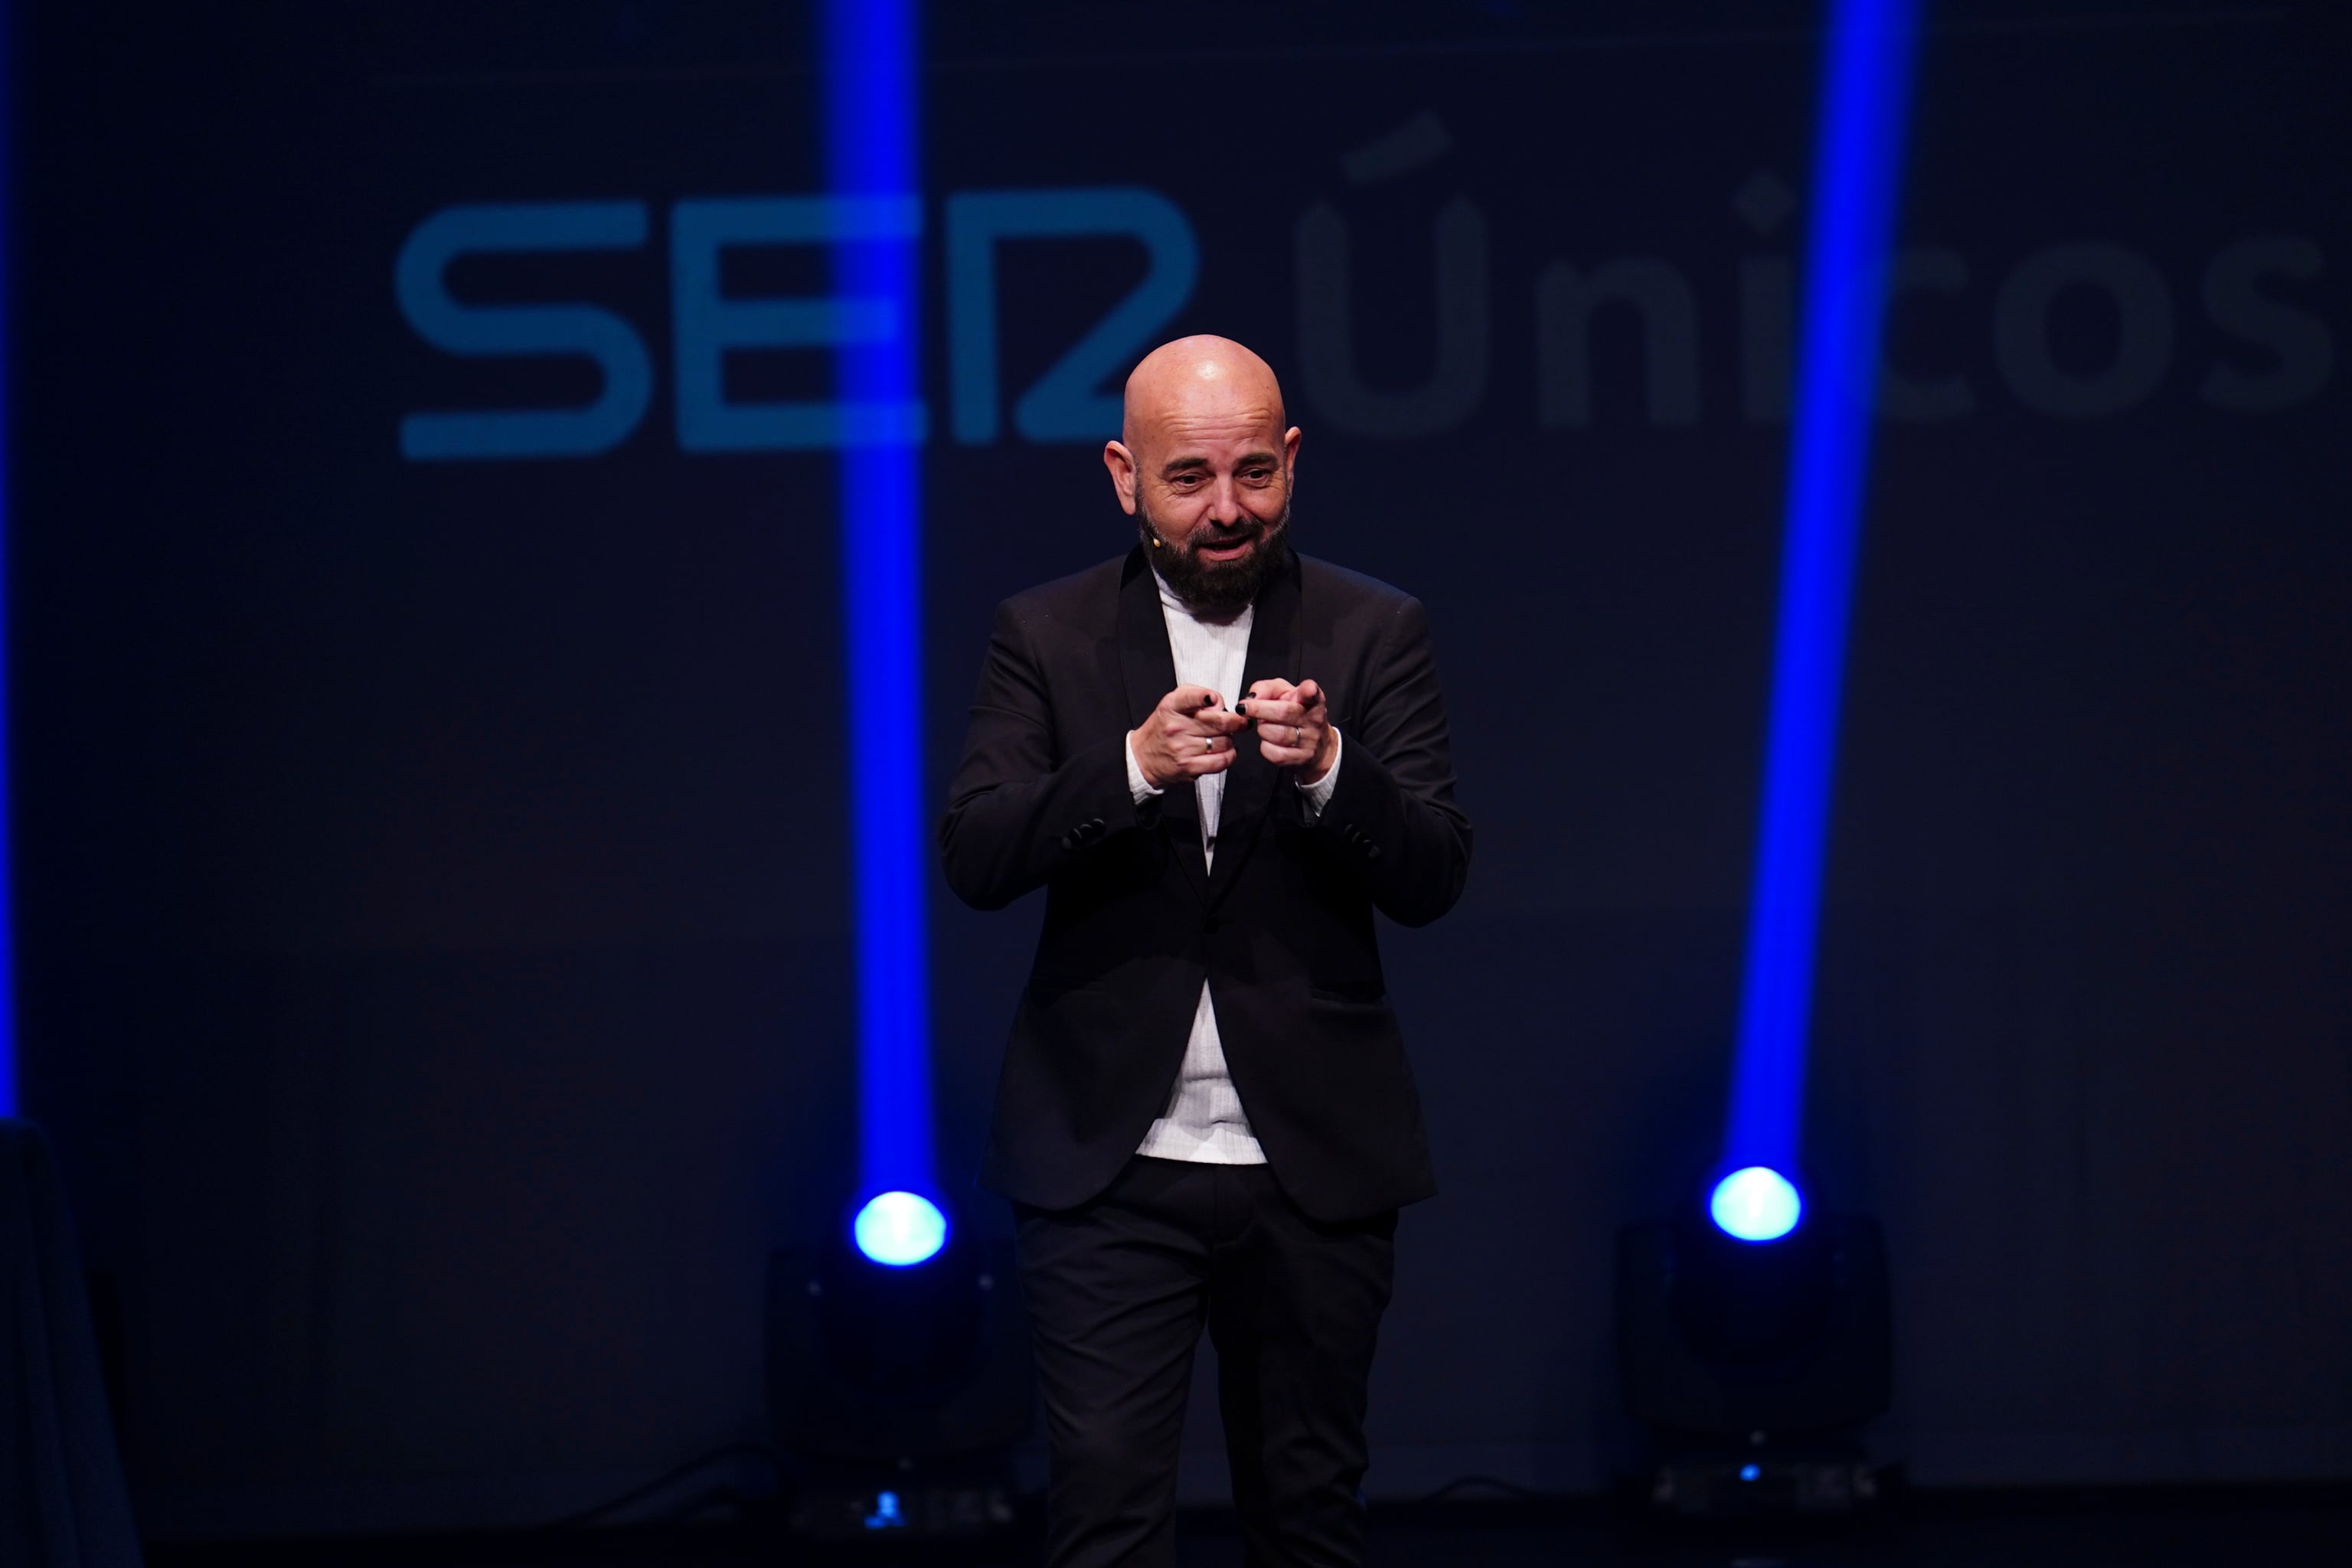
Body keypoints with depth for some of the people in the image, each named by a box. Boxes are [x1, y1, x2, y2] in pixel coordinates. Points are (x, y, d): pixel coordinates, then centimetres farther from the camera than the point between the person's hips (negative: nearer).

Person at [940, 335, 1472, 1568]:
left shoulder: (1373, 633, 3)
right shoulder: (1047, 635, 3)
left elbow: (1432, 877, -4)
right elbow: (975, 858, -8)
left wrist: (1327, 768, -23)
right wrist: (1134, 767, -24)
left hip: (1313, 1163, 1)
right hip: (1109, 1164, -1)